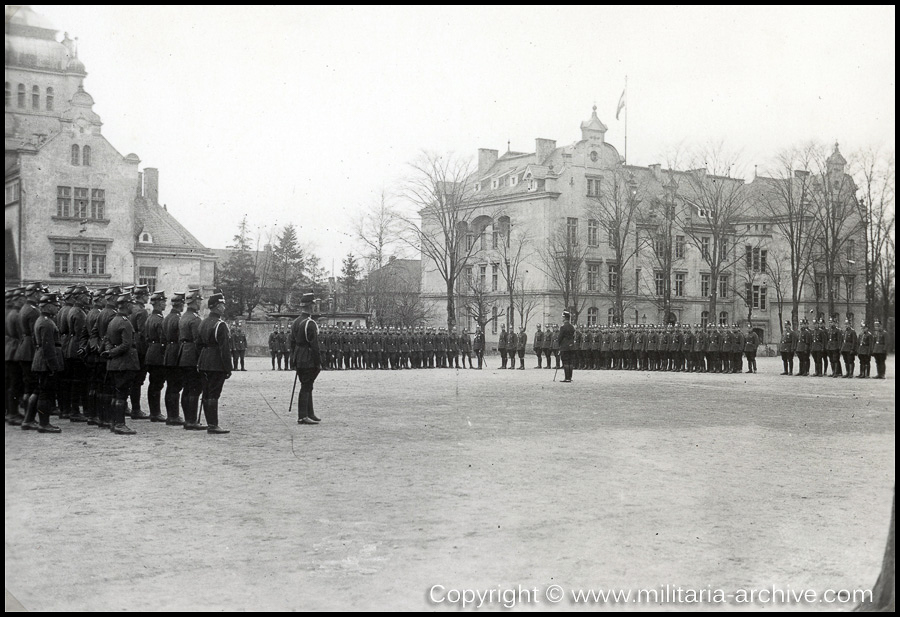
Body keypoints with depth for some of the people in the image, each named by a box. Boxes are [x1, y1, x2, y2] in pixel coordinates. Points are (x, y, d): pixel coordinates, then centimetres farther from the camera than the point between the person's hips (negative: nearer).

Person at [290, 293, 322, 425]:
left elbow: (292, 343, 14)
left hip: (299, 360, 9)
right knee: (306, 387, -4)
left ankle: (310, 414, 21)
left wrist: (294, 360, 19)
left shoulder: (295, 323, 11)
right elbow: (314, 345, -18)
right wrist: (318, 363, -12)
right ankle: (302, 417, -3)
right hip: (308, 361, -9)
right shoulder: (310, 324, -17)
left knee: (307, 387, 15)